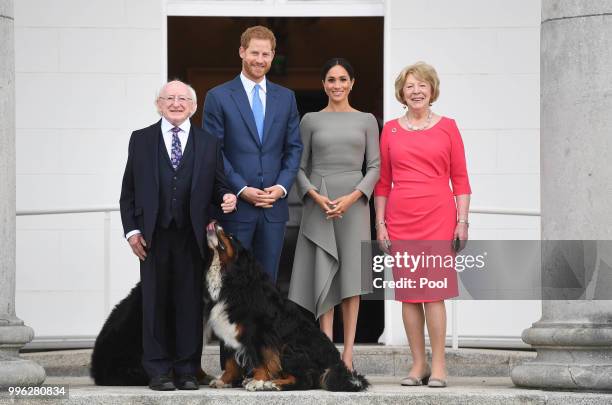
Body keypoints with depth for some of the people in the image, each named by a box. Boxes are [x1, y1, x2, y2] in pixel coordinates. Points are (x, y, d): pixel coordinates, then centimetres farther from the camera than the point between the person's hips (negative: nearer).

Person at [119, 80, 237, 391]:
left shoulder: (208, 144, 11)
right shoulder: (141, 140, 10)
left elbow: (218, 185, 12)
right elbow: (129, 191, 9)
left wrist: (226, 198, -11)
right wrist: (132, 230, 0)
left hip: (192, 236, 1)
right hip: (153, 235, 0)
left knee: (190, 303, 2)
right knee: (155, 303, 1)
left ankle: (186, 371, 8)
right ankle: (158, 372, 5)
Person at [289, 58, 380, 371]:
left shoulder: (366, 121, 8)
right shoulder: (310, 120, 7)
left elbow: (375, 166, 4)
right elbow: (300, 167, 7)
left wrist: (351, 197, -10)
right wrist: (316, 196, -10)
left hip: (354, 202, 0)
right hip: (319, 204, 0)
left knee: (350, 275, 0)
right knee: (323, 275, -4)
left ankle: (348, 353, 2)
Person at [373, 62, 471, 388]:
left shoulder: (447, 127, 5)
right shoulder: (390, 130, 10)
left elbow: (460, 179, 4)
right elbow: (383, 181, 11)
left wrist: (462, 222, -2)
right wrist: (380, 223, 5)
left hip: (437, 217, -2)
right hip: (400, 219, 2)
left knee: (433, 291, -8)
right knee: (407, 292, 2)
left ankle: (438, 366, -4)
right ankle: (418, 364, 9)